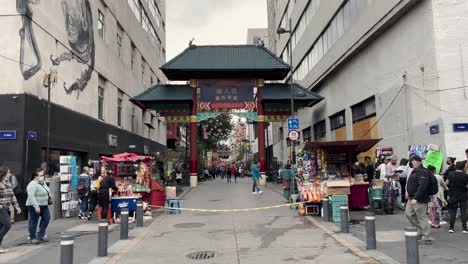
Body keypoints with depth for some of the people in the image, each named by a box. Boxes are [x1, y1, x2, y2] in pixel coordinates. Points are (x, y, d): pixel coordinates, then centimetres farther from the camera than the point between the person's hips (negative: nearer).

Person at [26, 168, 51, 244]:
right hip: (35, 206, -9)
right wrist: (36, 206, -28)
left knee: (46, 218, 5)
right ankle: (32, 238, 9)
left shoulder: (43, 182, 10)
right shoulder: (33, 185, -18)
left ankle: (41, 235, 15)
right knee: (34, 221, -1)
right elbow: (31, 196, -24)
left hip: (44, 205, 9)